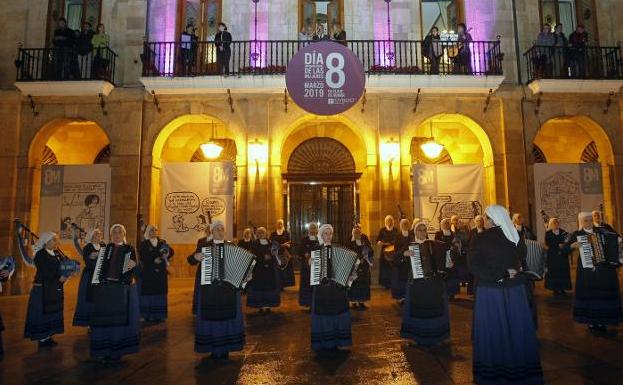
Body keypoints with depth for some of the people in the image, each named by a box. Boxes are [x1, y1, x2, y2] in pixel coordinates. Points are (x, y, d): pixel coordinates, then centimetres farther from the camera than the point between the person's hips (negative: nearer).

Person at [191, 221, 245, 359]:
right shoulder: (204, 246, 7)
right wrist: (196, 256, -14)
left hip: (228, 289, 1)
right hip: (209, 288, 0)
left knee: (228, 316, 3)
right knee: (211, 317, 2)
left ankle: (226, 349, 16)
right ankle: (214, 349, 14)